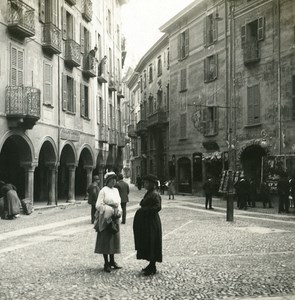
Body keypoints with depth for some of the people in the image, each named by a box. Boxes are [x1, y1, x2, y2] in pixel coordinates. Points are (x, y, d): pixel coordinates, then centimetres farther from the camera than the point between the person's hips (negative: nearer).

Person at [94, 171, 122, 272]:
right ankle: (106, 263, 3)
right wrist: (110, 210, -15)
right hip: (105, 218, -7)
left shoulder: (116, 190, 13)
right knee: (105, 239, -3)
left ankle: (112, 261, 20)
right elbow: (98, 205, -13)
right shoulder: (103, 190, -8)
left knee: (114, 238, 10)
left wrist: (119, 212, 1)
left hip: (115, 218, 7)